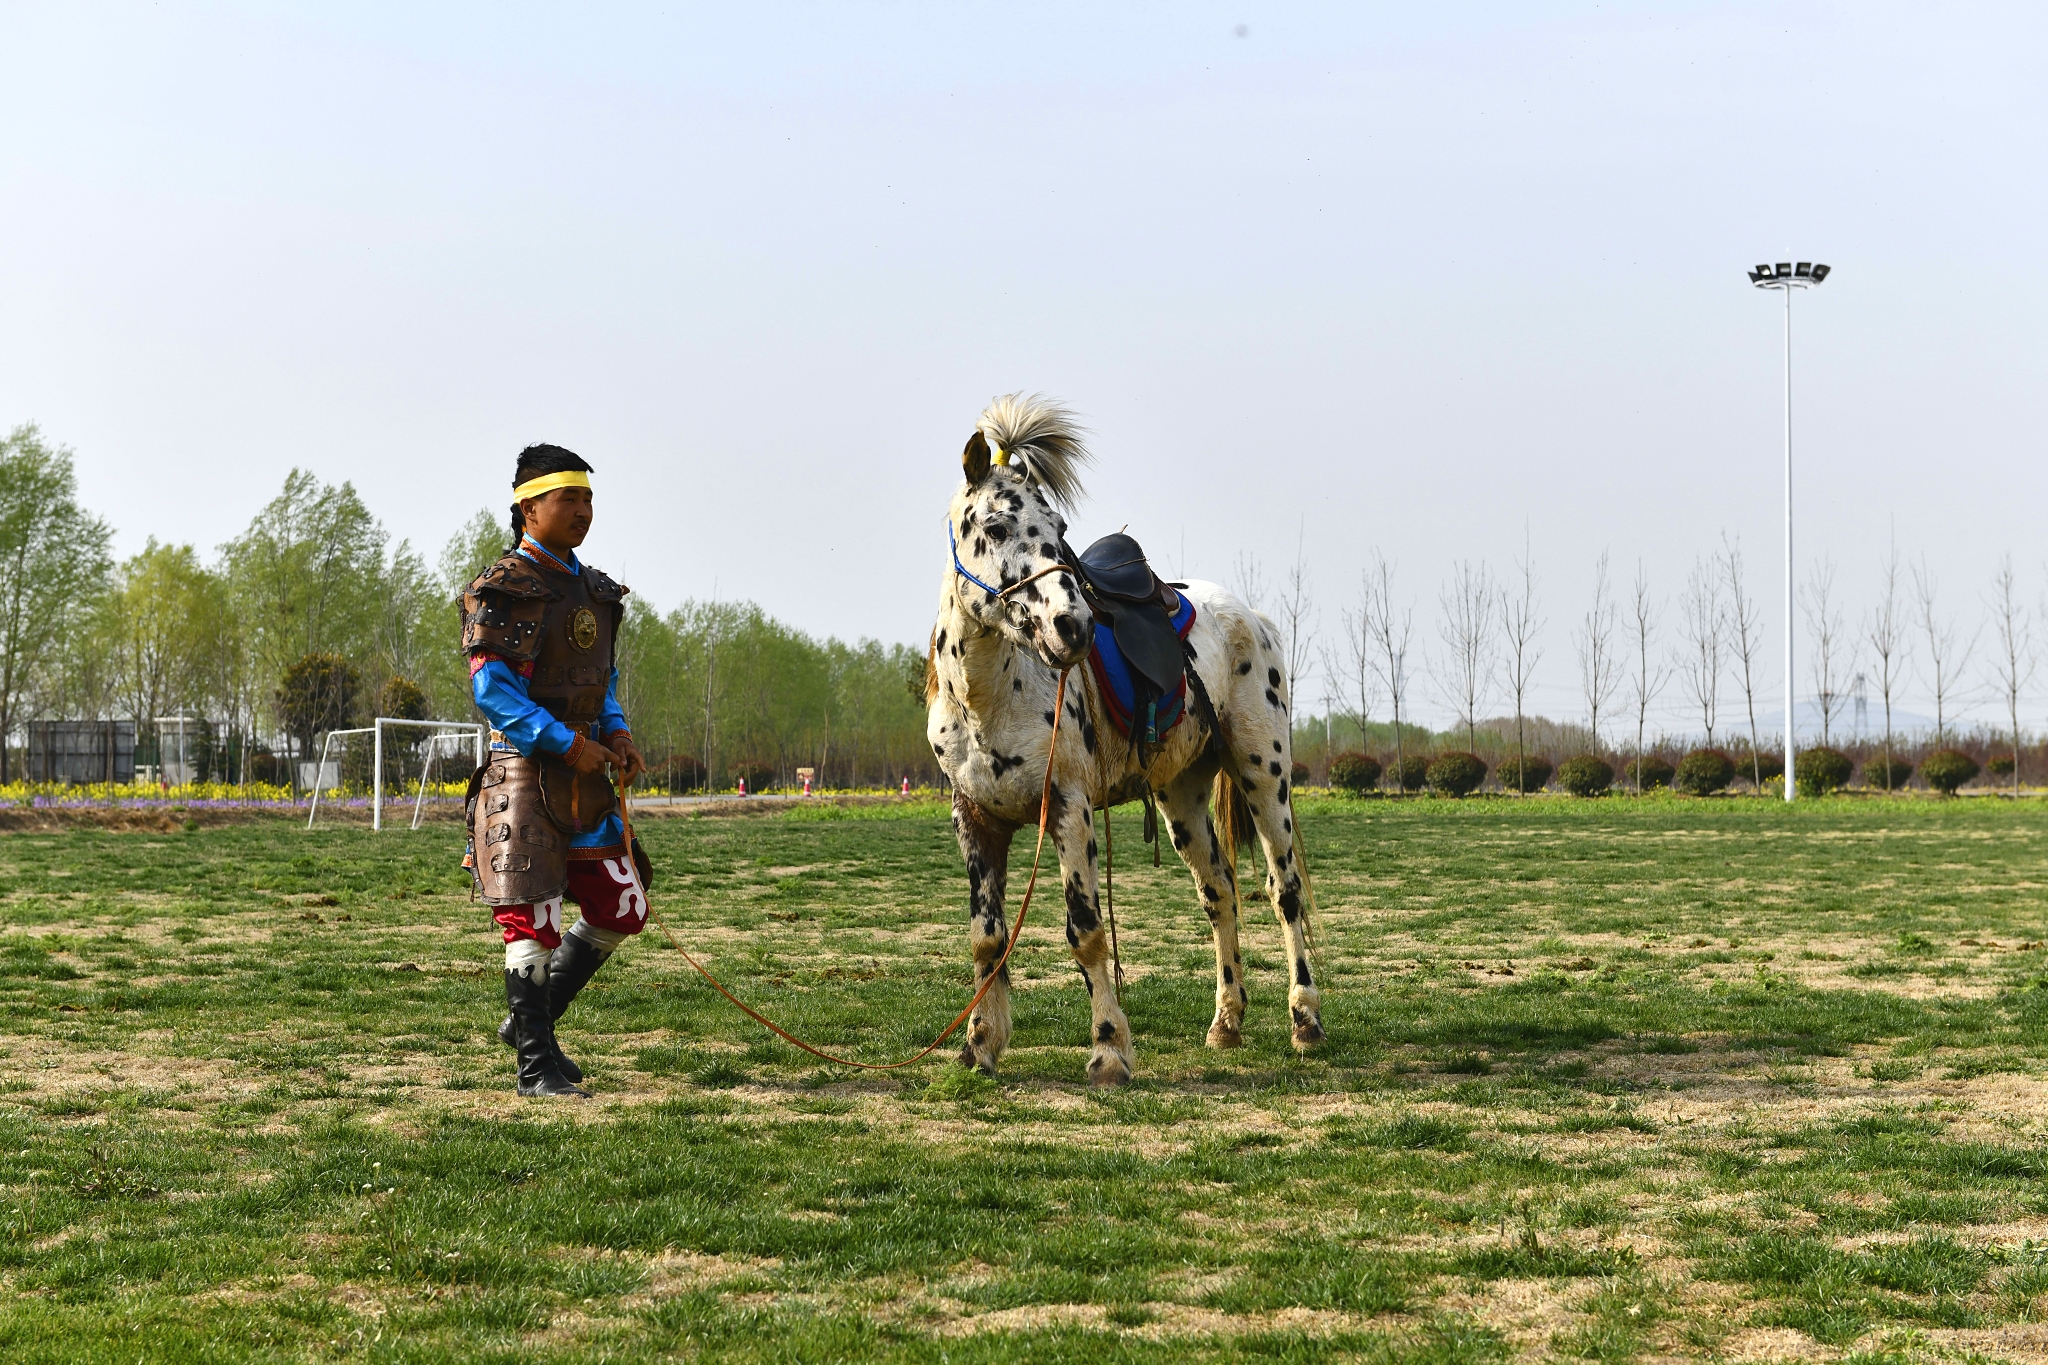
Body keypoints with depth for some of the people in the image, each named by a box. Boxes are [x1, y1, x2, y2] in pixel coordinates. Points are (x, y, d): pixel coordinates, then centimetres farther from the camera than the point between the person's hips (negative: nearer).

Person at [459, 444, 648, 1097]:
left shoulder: (592, 589, 15)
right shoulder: (502, 590, -10)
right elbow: (490, 688, -16)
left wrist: (617, 732, 5)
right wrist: (567, 743, -18)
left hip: (586, 774, 8)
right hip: (526, 770, -8)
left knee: (621, 909, 9)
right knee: (534, 919, -7)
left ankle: (531, 1019, 24)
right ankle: (537, 1065, 2)